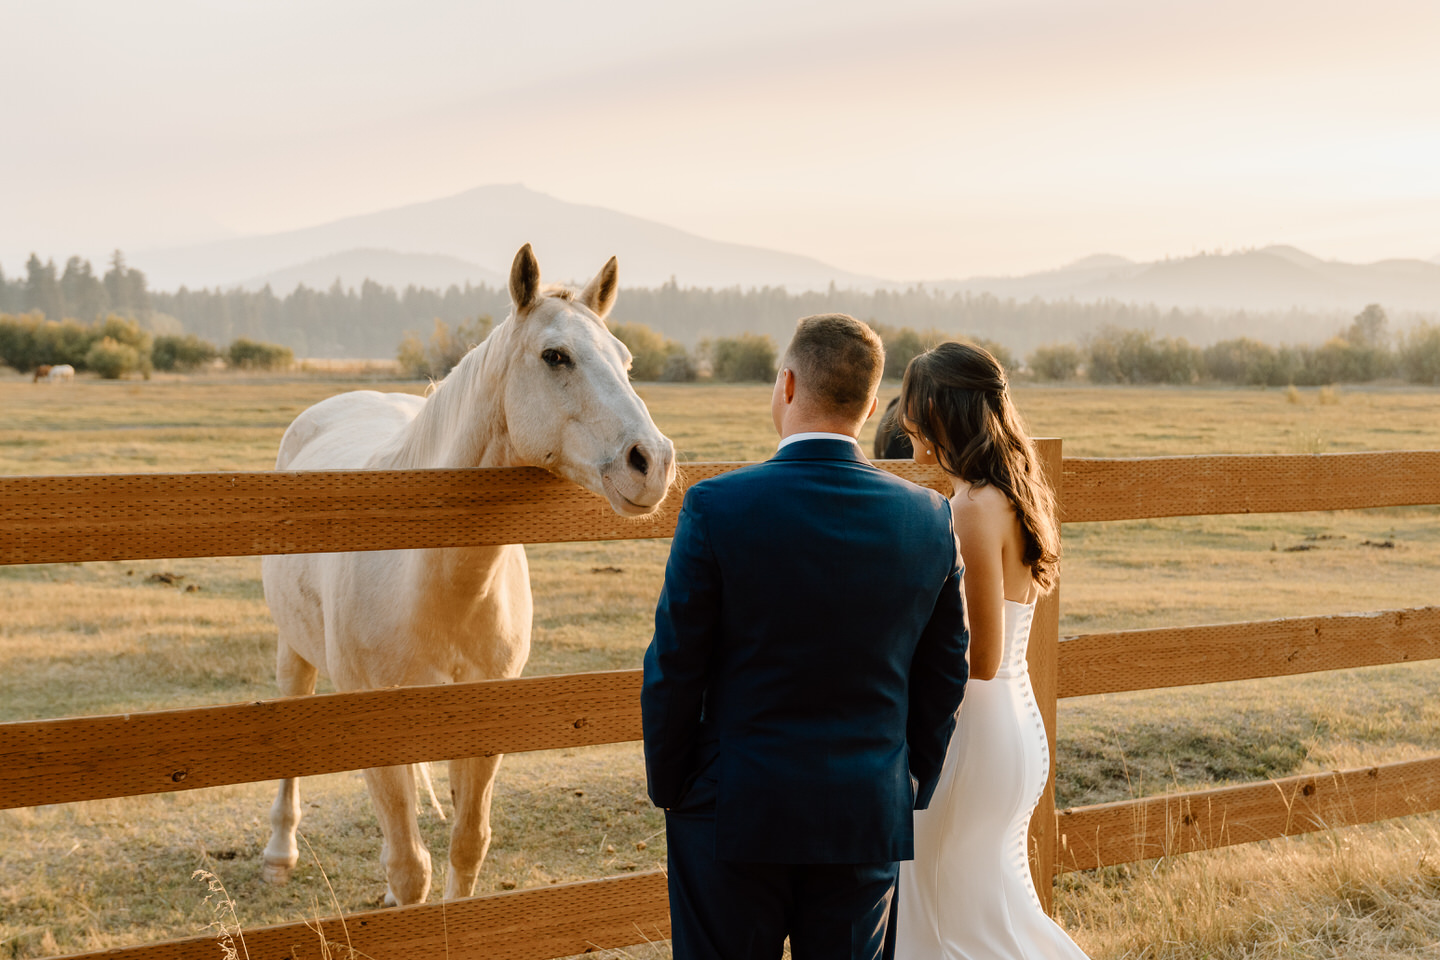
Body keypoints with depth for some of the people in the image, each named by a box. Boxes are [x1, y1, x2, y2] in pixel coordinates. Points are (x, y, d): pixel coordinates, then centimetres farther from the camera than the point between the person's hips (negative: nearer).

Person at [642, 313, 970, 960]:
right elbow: (943, 681, 5)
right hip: (869, 820, 3)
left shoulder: (716, 507, -14)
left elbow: (673, 670, -9)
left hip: (736, 812, -3)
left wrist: (668, 792, 5)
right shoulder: (930, 519, -3)